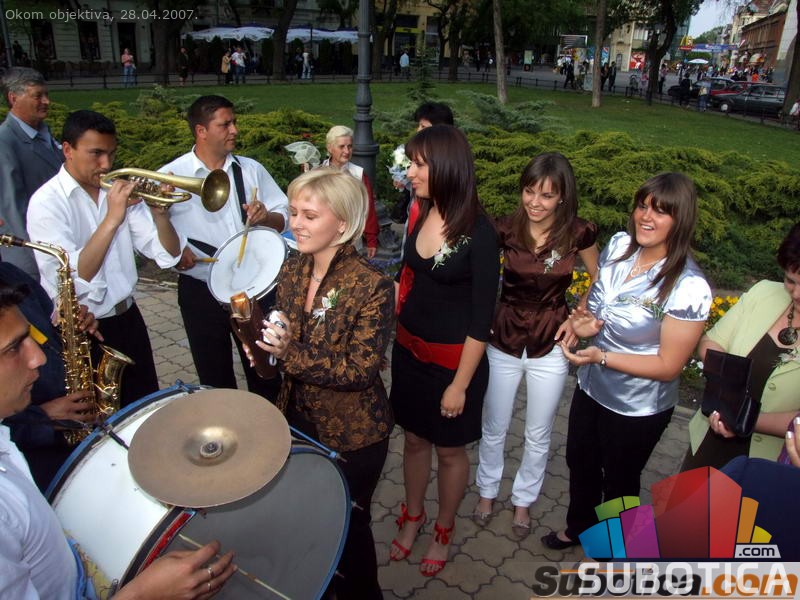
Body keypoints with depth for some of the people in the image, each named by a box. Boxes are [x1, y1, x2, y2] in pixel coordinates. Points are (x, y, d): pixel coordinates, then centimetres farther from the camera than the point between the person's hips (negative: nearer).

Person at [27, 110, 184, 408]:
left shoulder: (119, 191, 2)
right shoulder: (46, 202, -13)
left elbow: (168, 255, -3)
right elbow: (71, 280, -26)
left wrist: (159, 214, -21)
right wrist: (111, 219, -30)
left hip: (128, 318, 5)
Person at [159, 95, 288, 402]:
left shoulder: (251, 169, 3)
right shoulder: (172, 175, -5)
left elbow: (283, 219, 5)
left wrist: (265, 216, -16)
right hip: (200, 292, -2)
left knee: (266, 374, 14)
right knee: (216, 381, 15)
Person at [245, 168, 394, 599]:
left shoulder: (372, 286, -23)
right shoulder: (292, 270, -3)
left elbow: (360, 371, -23)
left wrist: (290, 353, -29)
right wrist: (263, 342, -12)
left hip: (354, 433, -6)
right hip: (299, 417, 6)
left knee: (348, 521, 14)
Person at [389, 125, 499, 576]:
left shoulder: (479, 233, -19)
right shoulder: (421, 214, -3)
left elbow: (481, 318, -16)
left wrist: (460, 384, -14)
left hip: (453, 360, -5)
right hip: (409, 350, 5)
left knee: (449, 451, 15)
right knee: (414, 439, 22)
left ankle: (444, 530, 40)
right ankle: (412, 517, 46)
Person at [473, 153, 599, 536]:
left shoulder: (578, 234, -13)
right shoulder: (505, 229, -14)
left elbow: (600, 282, 3)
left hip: (550, 348, 0)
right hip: (503, 342, 0)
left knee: (538, 436, 18)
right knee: (493, 428, 18)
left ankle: (523, 500, 44)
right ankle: (487, 491, 45)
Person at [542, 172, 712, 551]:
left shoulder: (688, 288, -27)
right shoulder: (618, 246, -10)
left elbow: (668, 366, -22)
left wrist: (601, 356, -29)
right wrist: (582, 319, -13)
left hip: (638, 409, -5)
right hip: (591, 387, 6)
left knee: (619, 478, 20)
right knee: (580, 462, 26)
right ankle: (578, 526, 55)